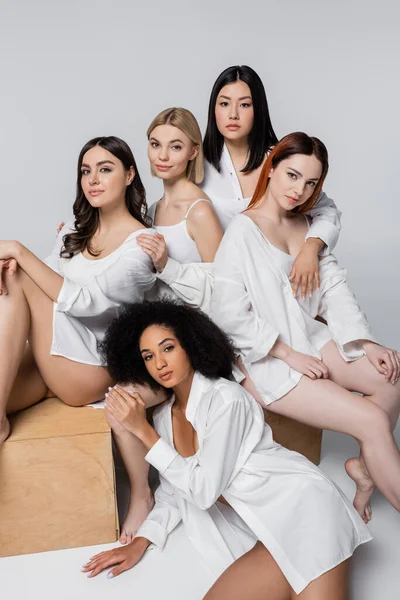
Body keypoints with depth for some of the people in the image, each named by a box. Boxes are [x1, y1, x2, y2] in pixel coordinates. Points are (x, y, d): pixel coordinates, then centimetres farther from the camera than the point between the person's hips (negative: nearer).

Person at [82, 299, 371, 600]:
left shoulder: (226, 398, -16)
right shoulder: (164, 416, 5)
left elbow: (204, 490, -18)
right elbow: (174, 492, 14)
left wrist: (143, 431, -18)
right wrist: (140, 542, 1)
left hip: (302, 506, -6)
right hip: (260, 526, 7)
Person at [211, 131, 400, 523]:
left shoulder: (305, 226, 10)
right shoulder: (243, 231, -13)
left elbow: (334, 288, 5)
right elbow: (230, 315, -18)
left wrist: (365, 343, -7)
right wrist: (288, 355, -16)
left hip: (306, 338, 7)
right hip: (263, 359, -7)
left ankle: (366, 468, 8)